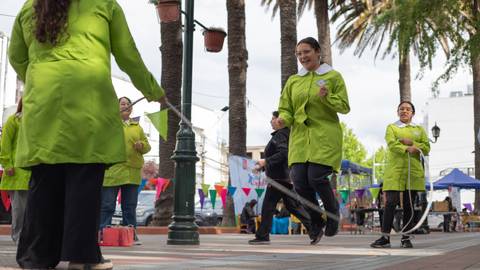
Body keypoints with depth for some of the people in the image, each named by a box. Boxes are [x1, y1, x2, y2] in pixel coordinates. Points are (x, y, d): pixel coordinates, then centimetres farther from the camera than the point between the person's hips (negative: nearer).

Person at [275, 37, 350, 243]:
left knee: (316, 178, -16)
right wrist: (283, 119, -9)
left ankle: (333, 214, 13)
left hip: (325, 136, -4)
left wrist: (327, 97, -15)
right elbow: (286, 108, 13)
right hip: (300, 138, 4)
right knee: (299, 182, -7)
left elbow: (345, 107, 3)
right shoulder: (293, 81, 16)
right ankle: (317, 224, 14)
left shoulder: (333, 77, 6)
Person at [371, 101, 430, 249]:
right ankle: (385, 237, -8)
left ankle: (406, 237, 9)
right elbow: (391, 144, -7)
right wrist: (406, 149, -24)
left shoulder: (419, 129, 18)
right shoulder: (391, 127, 12)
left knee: (409, 204, 3)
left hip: (414, 171, 2)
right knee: (391, 202, -10)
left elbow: (426, 148, 6)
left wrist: (411, 143, -9)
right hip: (395, 170, -2)